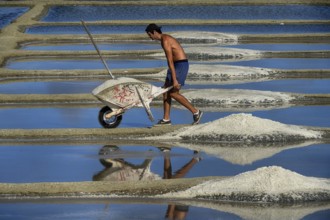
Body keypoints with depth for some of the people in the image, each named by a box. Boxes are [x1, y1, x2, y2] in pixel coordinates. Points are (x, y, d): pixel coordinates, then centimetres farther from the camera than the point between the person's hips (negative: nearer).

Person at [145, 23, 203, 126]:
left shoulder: (165, 41, -19)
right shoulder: (165, 39, 14)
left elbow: (170, 62, -23)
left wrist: (174, 80, -26)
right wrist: (170, 77, 24)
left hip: (181, 65, -10)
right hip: (176, 65, 10)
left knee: (173, 93, -9)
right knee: (166, 91, 7)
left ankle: (196, 112, -1)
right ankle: (166, 119, 10)